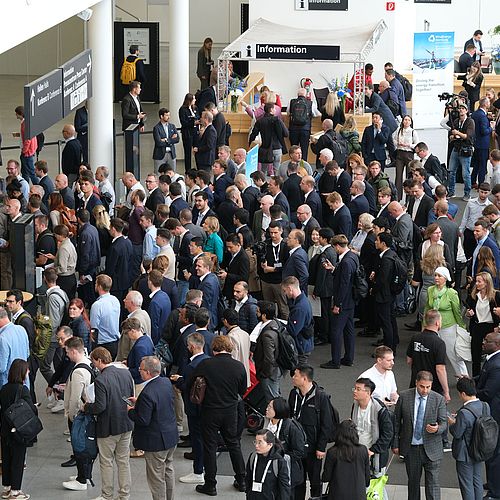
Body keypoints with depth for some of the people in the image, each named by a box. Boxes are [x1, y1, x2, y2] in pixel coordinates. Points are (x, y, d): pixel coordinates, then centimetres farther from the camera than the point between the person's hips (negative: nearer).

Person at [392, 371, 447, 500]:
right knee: (413, 482, 15)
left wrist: (437, 429, -28)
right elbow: (396, 421, 4)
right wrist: (395, 444, 4)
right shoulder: (404, 397, -4)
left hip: (431, 449, -2)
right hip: (410, 449, 2)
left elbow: (444, 423, -4)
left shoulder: (439, 399, -7)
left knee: (433, 484, -3)